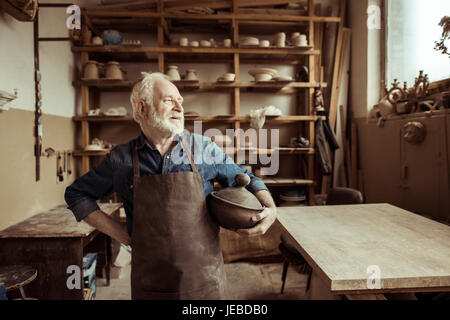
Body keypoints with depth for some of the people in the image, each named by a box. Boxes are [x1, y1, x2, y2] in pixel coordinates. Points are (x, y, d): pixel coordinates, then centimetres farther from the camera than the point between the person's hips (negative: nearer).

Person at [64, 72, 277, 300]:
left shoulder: (203, 148, -4)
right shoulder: (121, 159, -4)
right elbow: (76, 194, 9)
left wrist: (270, 209, -12)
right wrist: (121, 234, -1)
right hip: (149, 283, 0)